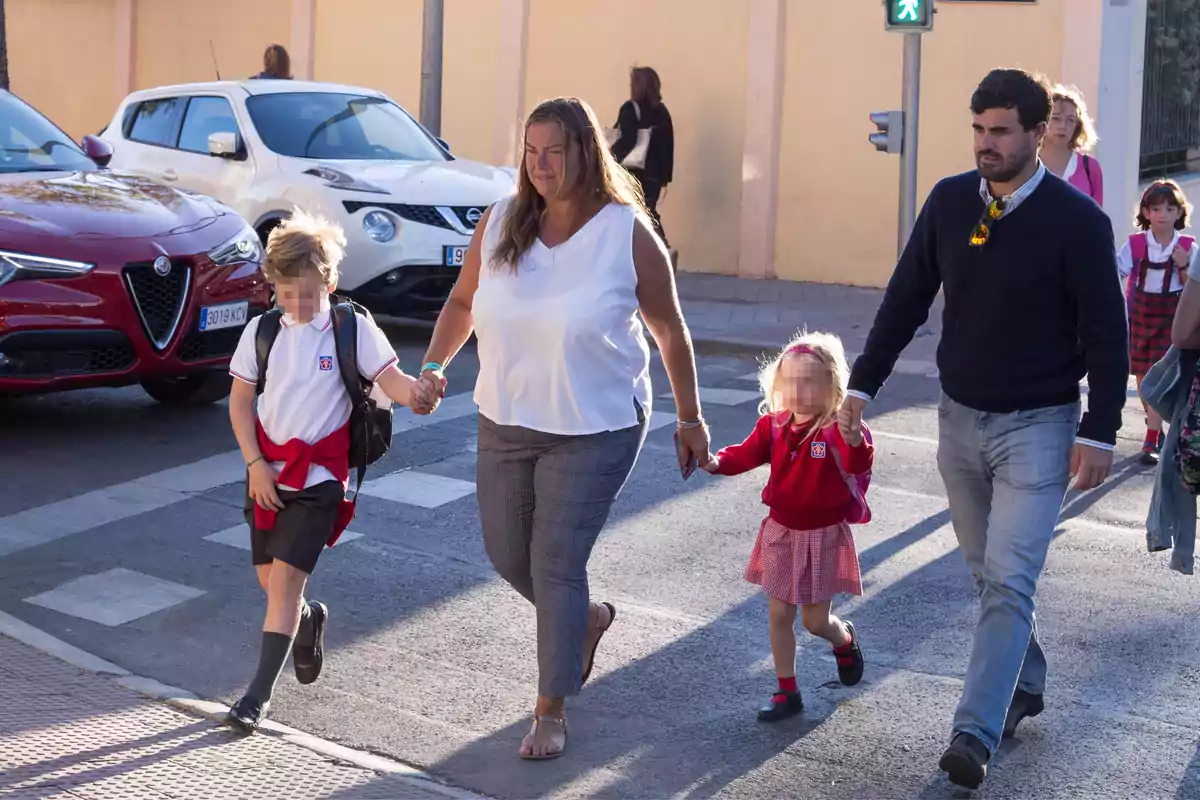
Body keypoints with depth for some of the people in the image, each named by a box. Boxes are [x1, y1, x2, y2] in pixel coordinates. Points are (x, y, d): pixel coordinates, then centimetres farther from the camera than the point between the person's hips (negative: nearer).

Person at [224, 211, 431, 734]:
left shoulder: (353, 328, -8)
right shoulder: (261, 331, 1)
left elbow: (388, 377, -16)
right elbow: (240, 401, 5)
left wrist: (413, 392, -40)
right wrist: (255, 465, -4)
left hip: (319, 475, -4)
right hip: (268, 470, 4)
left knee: (285, 574, -12)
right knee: (269, 578, 12)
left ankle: (259, 694, -7)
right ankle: (308, 620, 47)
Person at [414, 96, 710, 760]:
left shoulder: (627, 233, -13)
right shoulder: (500, 221, -4)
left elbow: (670, 331, -3)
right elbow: (463, 301, 10)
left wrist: (689, 419, 1)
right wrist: (433, 365, -6)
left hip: (595, 430, -5)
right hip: (505, 422, 5)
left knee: (556, 564, -5)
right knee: (507, 556, 14)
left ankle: (551, 711, 12)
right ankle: (588, 619, 45)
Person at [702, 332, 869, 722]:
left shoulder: (838, 428, -18)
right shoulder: (773, 426, -3)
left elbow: (859, 465, -33)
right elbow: (747, 454, -4)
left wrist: (855, 441, -55)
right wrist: (717, 462, -24)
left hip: (824, 536, -4)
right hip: (781, 532, 4)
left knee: (815, 620, 5)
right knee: (779, 614, 6)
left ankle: (845, 639, 41)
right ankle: (787, 691, 17)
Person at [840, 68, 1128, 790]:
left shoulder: (1076, 219, -12)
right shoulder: (949, 201, 0)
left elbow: (1106, 330, -10)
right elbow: (907, 298, 6)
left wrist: (1100, 431, -14)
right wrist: (864, 383, 2)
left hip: (1038, 427, -5)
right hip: (960, 419, 5)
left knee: (1009, 580, -11)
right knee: (990, 572, 16)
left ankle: (976, 733, -14)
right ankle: (1024, 684, 35)